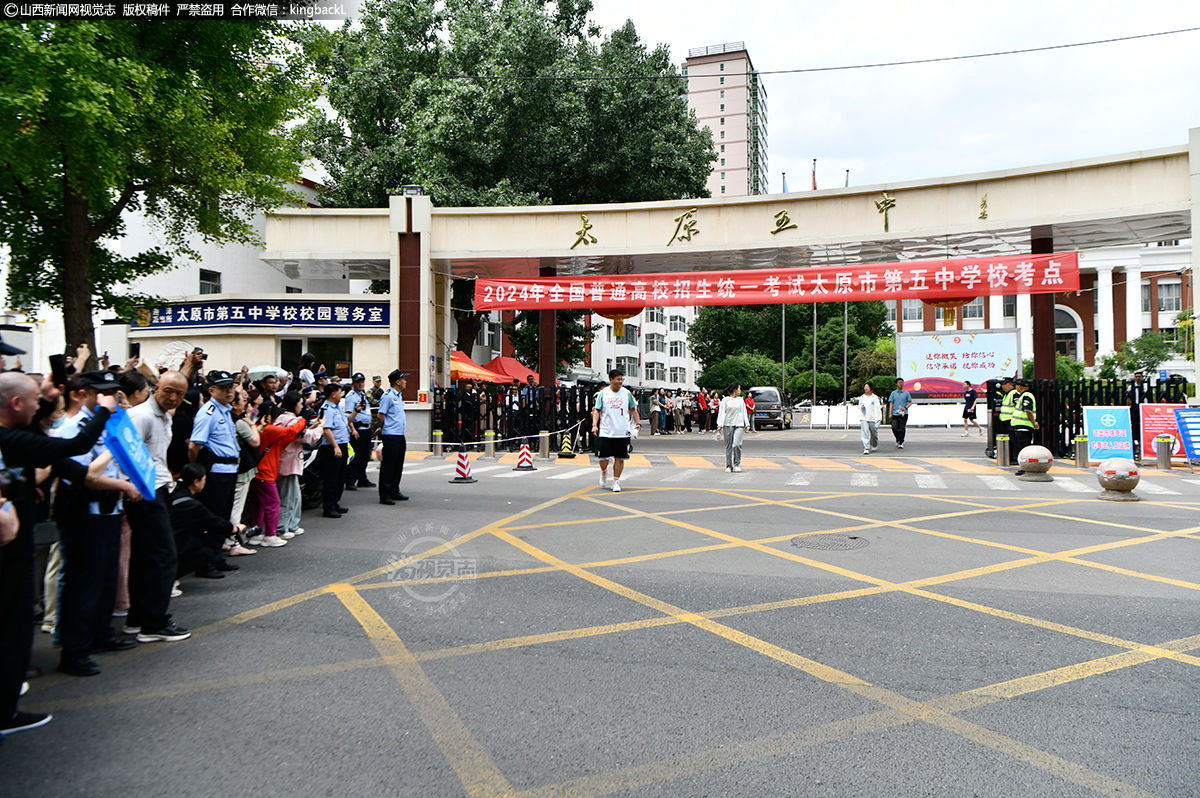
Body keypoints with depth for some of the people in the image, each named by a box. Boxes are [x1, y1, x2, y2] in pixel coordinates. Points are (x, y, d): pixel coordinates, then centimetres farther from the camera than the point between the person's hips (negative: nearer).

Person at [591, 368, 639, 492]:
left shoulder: (626, 393, 6)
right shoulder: (603, 393, 2)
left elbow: (633, 409, 16)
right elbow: (597, 410, 5)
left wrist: (638, 423, 8)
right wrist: (594, 425, -6)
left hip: (623, 432, 1)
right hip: (606, 432, -1)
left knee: (620, 458, 1)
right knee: (604, 457, -1)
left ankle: (616, 481, 15)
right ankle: (604, 472, 31)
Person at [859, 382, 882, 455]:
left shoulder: (875, 397, 4)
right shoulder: (862, 398, 11)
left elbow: (877, 408, 2)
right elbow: (859, 407, 20)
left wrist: (878, 418, -5)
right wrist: (861, 407, -5)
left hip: (873, 418, 0)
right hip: (864, 418, 1)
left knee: (874, 434, 8)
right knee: (865, 433, -14)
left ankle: (873, 446, 33)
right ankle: (866, 448, -17)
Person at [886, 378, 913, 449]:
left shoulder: (906, 393, 6)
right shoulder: (893, 393, 9)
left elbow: (910, 402, 9)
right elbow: (891, 403, 7)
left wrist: (905, 408, -10)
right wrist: (890, 413, -1)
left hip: (904, 414, -1)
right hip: (895, 414, 1)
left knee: (902, 429, -5)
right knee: (894, 428, -5)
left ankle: (901, 443, 1)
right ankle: (898, 440, 20)